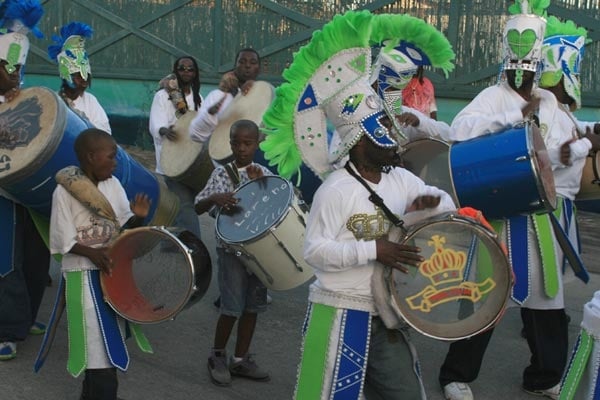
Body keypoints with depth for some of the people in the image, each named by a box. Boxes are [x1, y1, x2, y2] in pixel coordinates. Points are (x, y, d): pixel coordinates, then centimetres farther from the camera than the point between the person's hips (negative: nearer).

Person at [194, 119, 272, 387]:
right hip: (232, 249, -4)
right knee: (232, 308, -5)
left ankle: (240, 360, 22)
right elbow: (198, 208, -6)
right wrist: (214, 198, -27)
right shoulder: (221, 174, -5)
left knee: (252, 307, 9)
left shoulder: (264, 174, 4)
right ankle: (217, 356, 17)